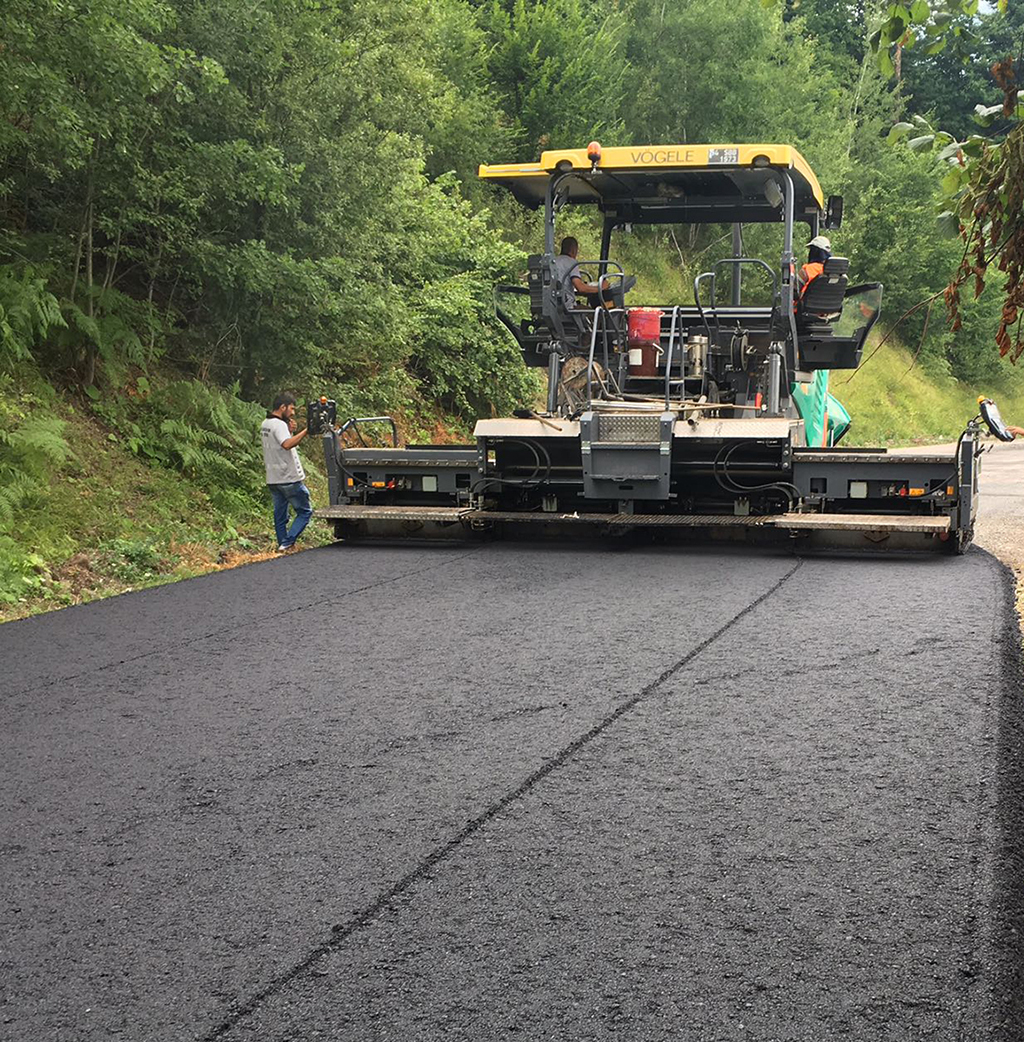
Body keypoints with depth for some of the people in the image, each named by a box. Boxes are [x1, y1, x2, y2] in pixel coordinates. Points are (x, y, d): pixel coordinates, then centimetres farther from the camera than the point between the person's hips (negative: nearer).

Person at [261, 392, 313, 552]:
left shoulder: (265, 425, 15)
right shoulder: (279, 424, -15)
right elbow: (287, 444, -32)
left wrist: (290, 431, 9)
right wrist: (306, 431, -30)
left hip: (273, 480, 9)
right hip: (289, 479, -9)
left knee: (280, 515, 12)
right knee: (305, 512, -1)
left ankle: (282, 544, 13)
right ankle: (287, 543, -11)